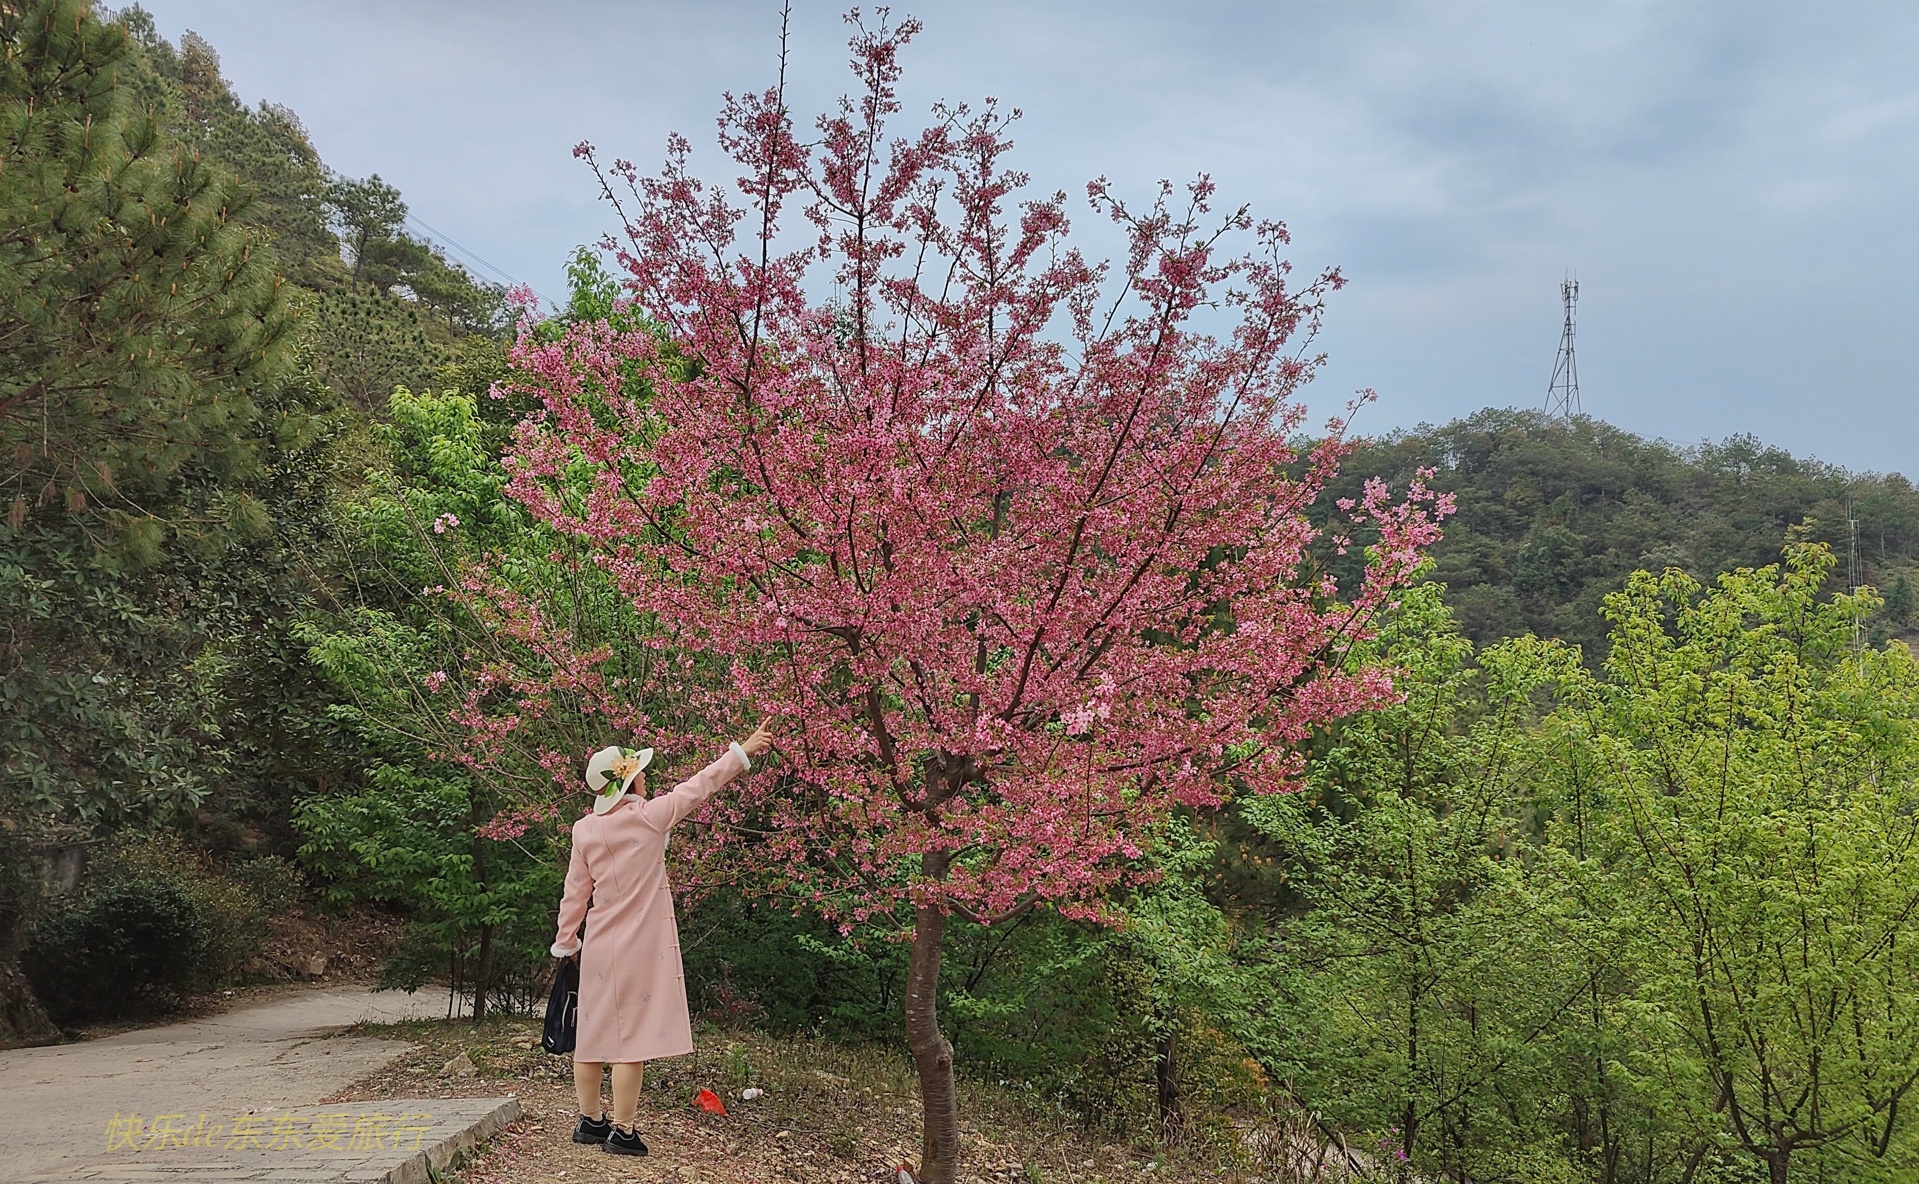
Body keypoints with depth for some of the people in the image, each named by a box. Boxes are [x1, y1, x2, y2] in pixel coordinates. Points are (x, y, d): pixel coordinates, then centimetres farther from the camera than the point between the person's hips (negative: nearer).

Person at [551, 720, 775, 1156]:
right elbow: (697, 787, -3)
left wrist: (566, 941, 21)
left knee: (594, 1033, 13)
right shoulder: (648, 817, -11)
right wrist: (743, 751, 6)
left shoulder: (585, 830, 2)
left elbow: (575, 892, 9)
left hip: (599, 947, 6)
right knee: (632, 1037, -2)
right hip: (640, 948, -6)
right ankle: (622, 1131, 0)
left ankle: (590, 1120, 23)